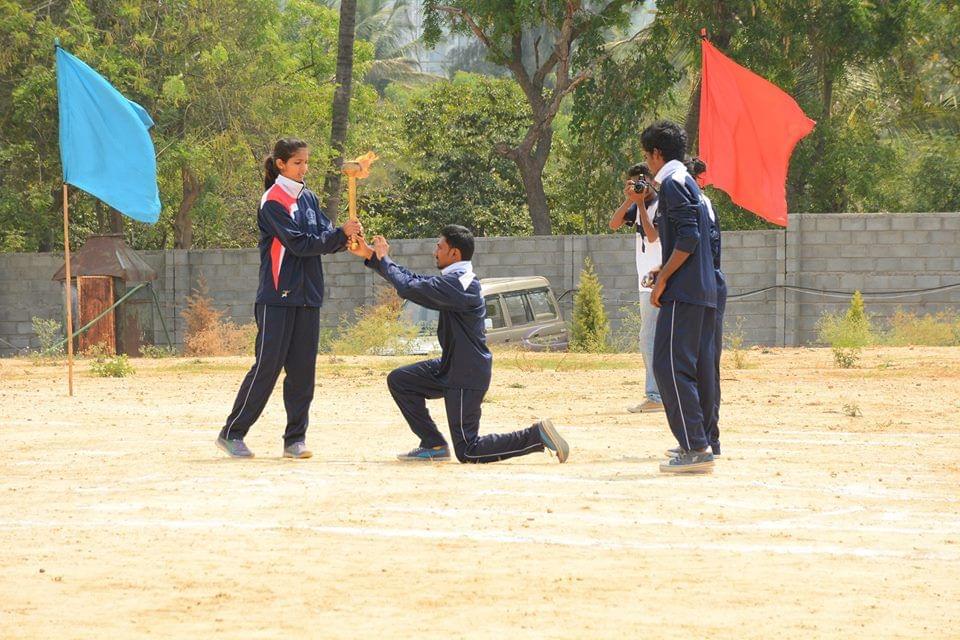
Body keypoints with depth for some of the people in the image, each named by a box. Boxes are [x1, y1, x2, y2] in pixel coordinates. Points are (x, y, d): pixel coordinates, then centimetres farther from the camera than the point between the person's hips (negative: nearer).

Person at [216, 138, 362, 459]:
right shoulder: (273, 201, -9)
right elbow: (299, 243, -17)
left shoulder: (308, 198, 13)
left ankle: (295, 439, 9)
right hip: (277, 297, -7)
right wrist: (341, 233, -21)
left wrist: (345, 237, -15)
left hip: (308, 297, 7)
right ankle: (232, 433, 2)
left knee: (302, 369, 4)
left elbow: (324, 237, 6)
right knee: (267, 365, -6)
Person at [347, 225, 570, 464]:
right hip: (452, 368, 10)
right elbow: (416, 280, 12)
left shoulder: (457, 284, -23)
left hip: (467, 376, -10)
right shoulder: (454, 279, 8)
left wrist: (384, 259, -10)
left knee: (467, 452, -6)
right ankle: (434, 445, 14)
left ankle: (537, 436, -4)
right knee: (399, 381, 13)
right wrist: (371, 257, 11)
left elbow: (409, 288, -25)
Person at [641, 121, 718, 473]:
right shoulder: (688, 183, 21)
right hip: (704, 293, 10)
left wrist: (662, 281, -14)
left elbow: (688, 238, -18)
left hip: (683, 293, -10)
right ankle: (698, 446, 12)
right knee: (694, 370, 11)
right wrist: (665, 271, 25)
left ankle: (695, 448, -17)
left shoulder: (673, 184, -9)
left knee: (670, 367, -12)